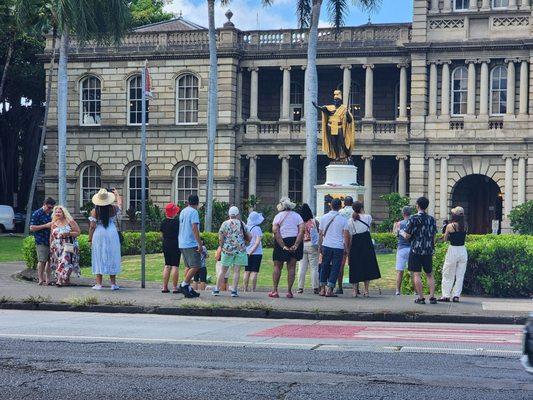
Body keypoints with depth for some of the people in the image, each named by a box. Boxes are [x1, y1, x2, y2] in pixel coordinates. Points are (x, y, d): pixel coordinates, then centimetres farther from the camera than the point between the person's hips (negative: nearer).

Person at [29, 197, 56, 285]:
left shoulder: (51, 214, 15)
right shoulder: (37, 214, -4)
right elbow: (32, 228, -11)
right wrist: (45, 226, -15)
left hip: (51, 241, 6)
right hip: (41, 242, -6)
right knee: (42, 261, -8)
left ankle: (47, 279, 14)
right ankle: (41, 280, -3)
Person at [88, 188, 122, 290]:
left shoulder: (94, 211, -8)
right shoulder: (113, 208, -2)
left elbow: (92, 227, -8)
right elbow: (120, 203, 21)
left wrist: (90, 240, 2)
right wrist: (117, 194, 39)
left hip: (99, 235, -1)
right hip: (112, 234, 1)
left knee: (99, 259, 4)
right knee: (112, 258, 9)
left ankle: (99, 284, 2)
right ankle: (113, 283, 10)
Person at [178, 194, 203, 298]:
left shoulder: (183, 211, 15)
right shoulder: (194, 212, -11)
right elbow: (194, 228, -19)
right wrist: (200, 244, -18)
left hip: (182, 244, 9)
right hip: (191, 244, -9)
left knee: (188, 266, 12)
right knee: (196, 266, -6)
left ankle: (188, 289, 10)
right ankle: (184, 284, -12)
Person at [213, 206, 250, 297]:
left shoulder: (224, 224, 1)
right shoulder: (241, 224, 2)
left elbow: (220, 239, -1)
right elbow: (248, 238, 5)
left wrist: (222, 247, 13)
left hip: (227, 250, 1)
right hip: (240, 249, -1)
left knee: (223, 271, 10)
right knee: (236, 270, 1)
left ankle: (217, 289, 15)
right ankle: (234, 290, -3)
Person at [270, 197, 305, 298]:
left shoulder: (278, 216, -1)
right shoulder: (297, 216, 5)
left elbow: (275, 231, -13)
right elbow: (302, 229, -7)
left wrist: (283, 246, -14)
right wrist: (296, 245, -11)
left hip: (281, 242, -2)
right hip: (294, 242, 2)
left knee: (277, 266, 9)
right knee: (291, 267, 7)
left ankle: (275, 290, 8)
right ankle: (289, 291, 4)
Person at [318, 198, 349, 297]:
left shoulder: (324, 218, 4)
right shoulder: (343, 219, -2)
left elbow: (321, 234, 8)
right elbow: (345, 235, -1)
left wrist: (319, 246, 16)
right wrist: (346, 248, 7)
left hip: (326, 246, 2)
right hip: (338, 247, -2)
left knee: (324, 267, 13)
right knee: (335, 268, 2)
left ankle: (322, 289, 14)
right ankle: (329, 290, -2)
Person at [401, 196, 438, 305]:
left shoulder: (413, 218, -9)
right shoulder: (431, 219, 7)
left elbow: (408, 236, -8)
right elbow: (433, 236, 13)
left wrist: (402, 233, 13)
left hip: (416, 250, -5)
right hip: (428, 251, 5)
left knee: (416, 274, -1)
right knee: (429, 274, 11)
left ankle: (421, 298, -3)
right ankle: (432, 297, 3)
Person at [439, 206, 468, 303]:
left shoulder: (450, 226, -10)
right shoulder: (464, 227, 1)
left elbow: (445, 239, 0)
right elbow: (465, 239, 12)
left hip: (453, 250, -3)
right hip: (463, 250, 4)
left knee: (448, 275, 7)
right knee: (460, 275, 8)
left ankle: (446, 295, 6)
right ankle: (456, 295, 7)